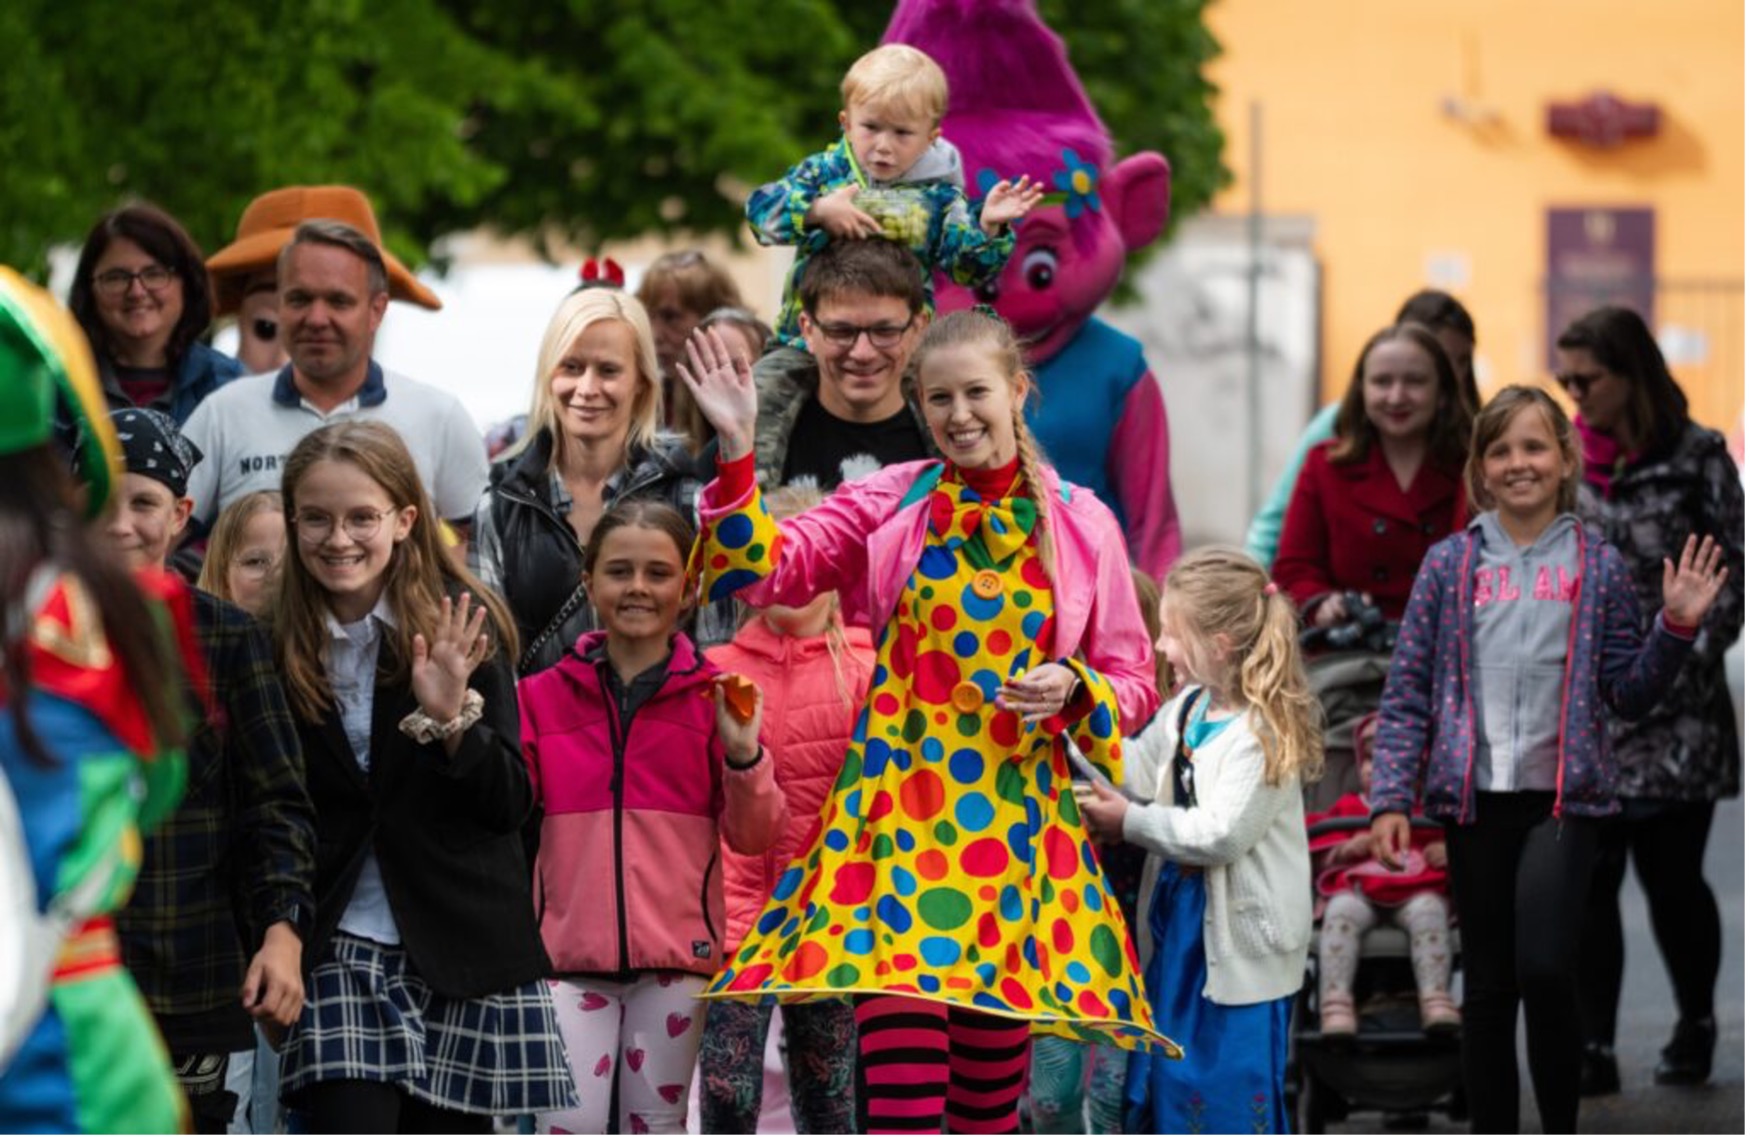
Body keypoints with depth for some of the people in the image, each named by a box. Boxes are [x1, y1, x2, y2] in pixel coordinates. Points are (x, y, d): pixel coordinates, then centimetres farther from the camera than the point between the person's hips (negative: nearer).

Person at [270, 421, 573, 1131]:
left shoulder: (462, 629, -4)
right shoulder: (274, 647, 0)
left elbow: (512, 804, -6)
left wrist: (450, 720, -23)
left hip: (462, 951, 0)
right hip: (338, 951, 0)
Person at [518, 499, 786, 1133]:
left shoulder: (714, 697, 4)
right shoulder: (543, 696, 6)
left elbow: (755, 837, 3)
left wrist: (743, 755, -15)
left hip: (676, 956, 0)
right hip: (569, 953, 0)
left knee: (657, 1125, 7)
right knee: (570, 1127, -9)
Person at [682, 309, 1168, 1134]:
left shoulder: (1082, 525, 5)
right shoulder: (889, 503, 5)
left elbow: (1132, 684, 10)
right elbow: (769, 570, -4)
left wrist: (1073, 688, -10)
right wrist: (737, 450, -13)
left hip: (1019, 815, 2)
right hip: (901, 806, -1)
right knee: (903, 1060, -15)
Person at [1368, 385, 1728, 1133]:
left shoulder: (1599, 567, 5)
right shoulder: (1449, 564, 5)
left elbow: (1628, 696, 6)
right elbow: (1408, 692, 4)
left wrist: (1676, 628, -8)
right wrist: (1391, 798, -3)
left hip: (1565, 795, -1)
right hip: (1475, 798, 2)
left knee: (1546, 967, -16)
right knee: (1487, 983, 8)